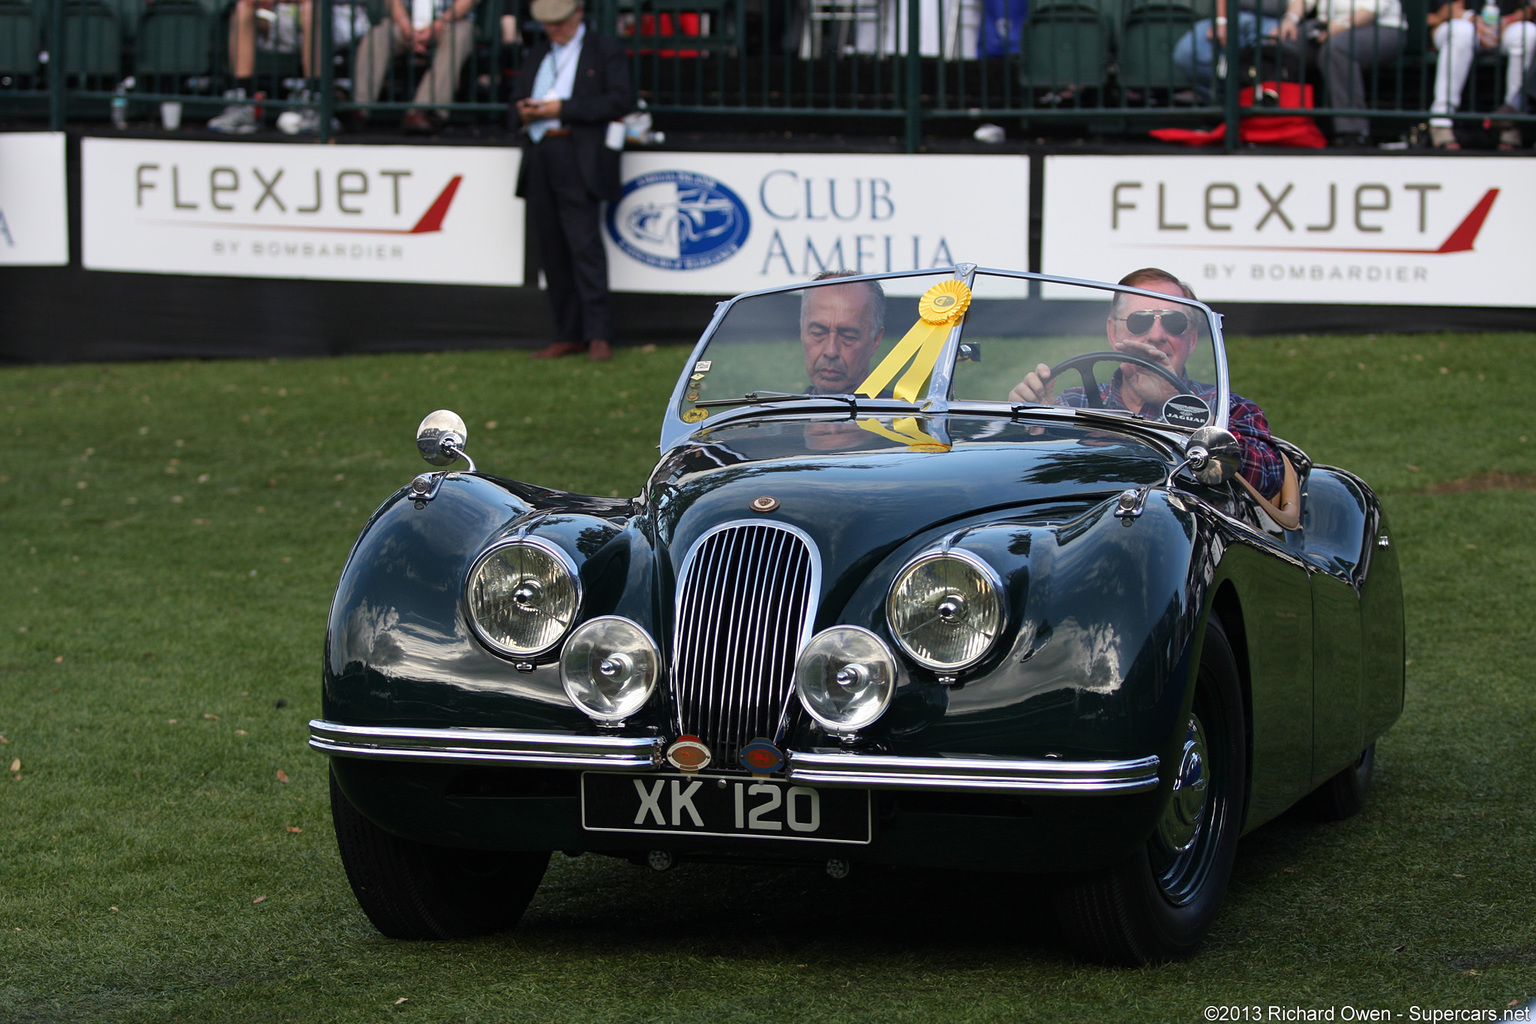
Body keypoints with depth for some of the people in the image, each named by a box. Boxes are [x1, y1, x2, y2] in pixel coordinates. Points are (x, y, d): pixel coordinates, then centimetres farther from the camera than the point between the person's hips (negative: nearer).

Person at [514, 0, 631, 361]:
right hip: (539, 161, 6)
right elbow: (517, 97, 26)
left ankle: (598, 335, -13)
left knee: (585, 244, -14)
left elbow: (617, 101, -7)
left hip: (578, 163, -6)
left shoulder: (606, 51, 4)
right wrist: (524, 112, 1)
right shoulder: (537, 55, 23)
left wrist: (563, 108, -13)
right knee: (551, 249, 4)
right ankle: (568, 336, 8)